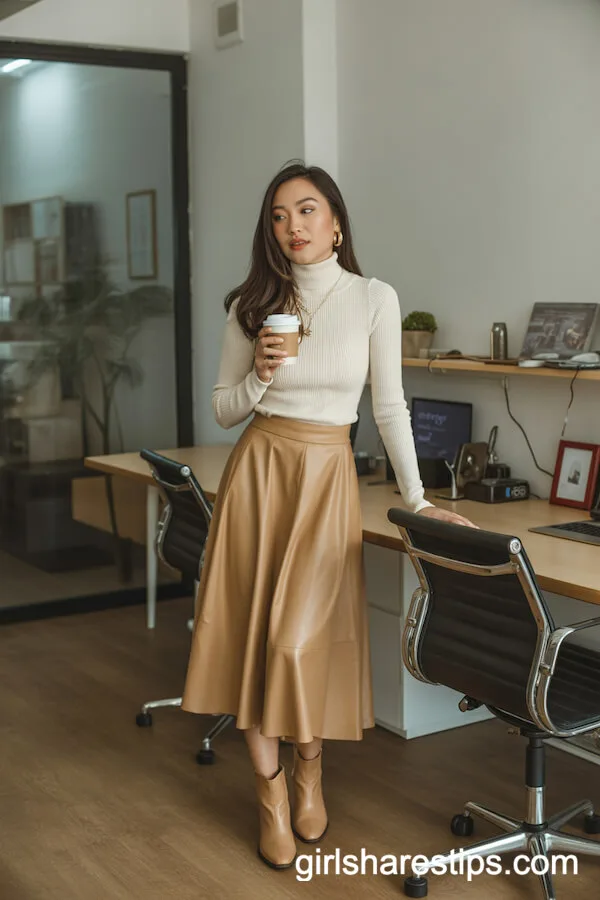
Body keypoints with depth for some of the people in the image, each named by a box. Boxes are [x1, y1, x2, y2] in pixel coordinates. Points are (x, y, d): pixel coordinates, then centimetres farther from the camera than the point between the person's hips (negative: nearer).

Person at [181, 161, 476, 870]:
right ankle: (270, 787, 19)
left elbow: (390, 404, 1)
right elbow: (223, 410, 7)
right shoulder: (251, 305, 3)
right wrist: (260, 377, -13)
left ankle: (309, 768, 23)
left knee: (302, 636, -6)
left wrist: (416, 498, 0)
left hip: (329, 477, -2)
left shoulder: (373, 300, -2)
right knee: (251, 630, 2)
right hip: (258, 469, 2)